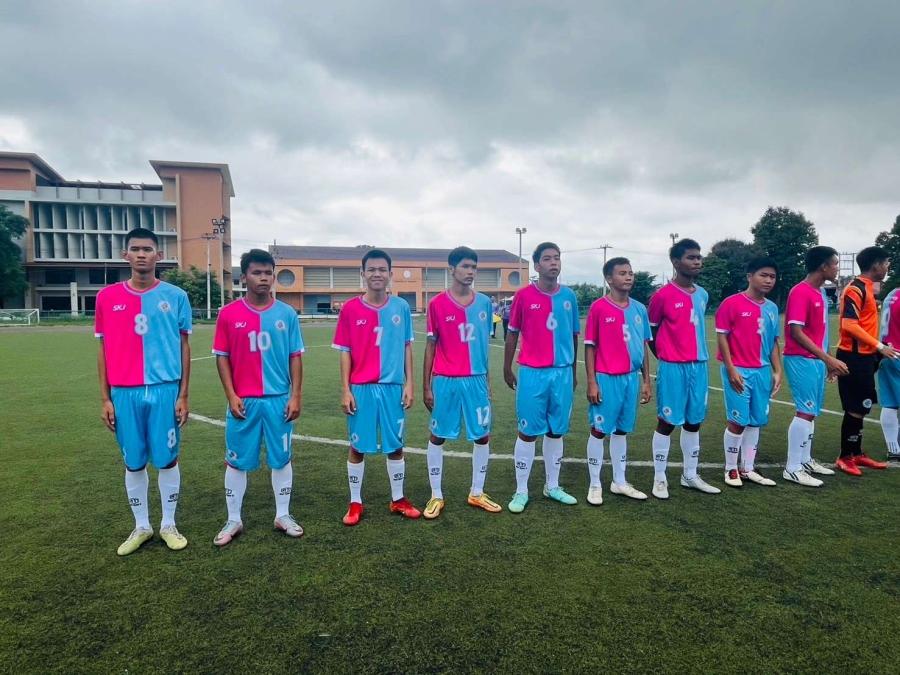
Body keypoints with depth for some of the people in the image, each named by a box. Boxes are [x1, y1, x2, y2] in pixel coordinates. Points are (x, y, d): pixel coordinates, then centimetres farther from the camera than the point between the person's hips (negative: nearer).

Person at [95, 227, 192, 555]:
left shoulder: (176, 296, 0)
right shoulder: (107, 297, 4)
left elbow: (184, 348, 3)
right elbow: (103, 350, 8)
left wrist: (183, 395, -1)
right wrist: (105, 398, 3)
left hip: (165, 391, -1)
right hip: (124, 393, 2)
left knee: (167, 459, 7)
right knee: (133, 463, 11)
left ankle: (169, 525, 24)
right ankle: (141, 527, 28)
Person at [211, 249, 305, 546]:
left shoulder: (286, 314, 1)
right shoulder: (228, 314, -2)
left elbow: (295, 357, 3)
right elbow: (222, 357, 1)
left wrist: (296, 396, -2)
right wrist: (231, 396, -6)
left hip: (279, 400, 1)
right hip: (243, 401, 0)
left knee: (281, 458, 10)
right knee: (236, 461, 9)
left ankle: (283, 515, 26)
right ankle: (233, 520, 25)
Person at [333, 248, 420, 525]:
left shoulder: (401, 307, 2)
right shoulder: (350, 309, -3)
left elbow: (407, 347, 7)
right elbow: (345, 352, 0)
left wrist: (409, 384, 2)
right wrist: (346, 390, -5)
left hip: (393, 387, 2)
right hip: (361, 388, -1)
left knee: (395, 445, 12)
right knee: (358, 447, 8)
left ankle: (398, 499, 29)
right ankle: (355, 503, 24)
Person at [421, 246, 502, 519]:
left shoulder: (484, 302, 5)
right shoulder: (437, 304, -4)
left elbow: (485, 343, 12)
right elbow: (430, 346, 0)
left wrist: (487, 379, 13)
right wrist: (426, 386, -1)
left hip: (477, 379, 3)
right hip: (445, 380, -3)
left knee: (482, 435, 8)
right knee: (438, 436, 6)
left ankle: (477, 493, 26)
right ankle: (436, 496, 21)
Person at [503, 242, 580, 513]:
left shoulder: (569, 296, 5)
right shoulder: (523, 295, -4)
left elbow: (573, 335, 13)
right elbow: (512, 334, 3)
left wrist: (573, 371, 16)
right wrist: (507, 369, 6)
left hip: (563, 372, 3)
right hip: (532, 373, -3)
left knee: (556, 431, 12)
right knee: (528, 432, 3)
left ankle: (552, 487, 27)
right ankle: (521, 491, 15)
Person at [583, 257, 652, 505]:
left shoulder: (639, 309, 7)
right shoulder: (598, 307, -9)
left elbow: (644, 346, 12)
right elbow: (589, 346, -7)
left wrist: (646, 380, 10)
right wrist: (591, 382, -11)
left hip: (631, 378, 5)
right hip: (606, 379, -5)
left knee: (621, 430, 15)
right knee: (599, 430, 4)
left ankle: (619, 482, 28)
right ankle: (595, 485, 16)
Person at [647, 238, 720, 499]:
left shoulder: (703, 295, 11)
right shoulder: (663, 295, -9)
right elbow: (650, 330, -1)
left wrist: (696, 356, 15)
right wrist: (665, 358, 3)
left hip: (699, 365, 6)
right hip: (673, 368, -6)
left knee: (694, 421, 12)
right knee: (668, 422, 0)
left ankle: (690, 476, 25)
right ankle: (659, 479, 12)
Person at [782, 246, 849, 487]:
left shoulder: (820, 293, 14)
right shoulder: (800, 292, -15)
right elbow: (796, 332, -21)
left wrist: (828, 360, 16)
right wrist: (828, 358, -22)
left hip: (817, 360, 9)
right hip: (802, 360, -9)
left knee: (811, 412, 14)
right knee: (805, 412, -8)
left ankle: (805, 460, 25)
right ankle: (792, 469, -1)